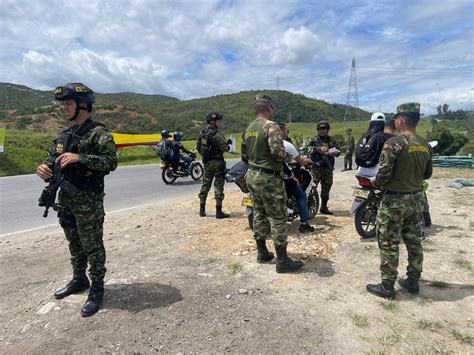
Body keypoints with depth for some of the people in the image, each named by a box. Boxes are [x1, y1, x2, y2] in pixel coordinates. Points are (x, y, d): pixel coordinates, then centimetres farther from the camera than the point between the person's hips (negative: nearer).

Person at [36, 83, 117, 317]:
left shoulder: (98, 133, -10)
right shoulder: (64, 135, 13)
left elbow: (111, 162, -19)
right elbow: (52, 159, 15)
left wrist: (79, 158, -26)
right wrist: (45, 169, -8)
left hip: (88, 202, -7)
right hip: (65, 199, 8)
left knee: (92, 247, 1)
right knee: (74, 245, 19)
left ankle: (97, 290, 14)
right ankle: (79, 280, 37)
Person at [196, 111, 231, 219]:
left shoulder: (201, 133, 5)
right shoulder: (217, 134, -18)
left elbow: (198, 147, 10)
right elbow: (225, 148, -18)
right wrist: (227, 143, 3)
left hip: (206, 162, 7)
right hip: (217, 162, -7)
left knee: (205, 185, 15)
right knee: (218, 186, 0)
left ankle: (202, 210, 20)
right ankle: (219, 211, 4)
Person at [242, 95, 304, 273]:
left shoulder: (248, 129, 11)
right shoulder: (271, 126, -15)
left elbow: (244, 155, 16)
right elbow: (277, 151, -26)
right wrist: (290, 157, -8)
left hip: (252, 176, 9)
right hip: (268, 178, -8)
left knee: (259, 214, 16)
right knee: (278, 218, -1)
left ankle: (262, 252, 26)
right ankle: (282, 261, 5)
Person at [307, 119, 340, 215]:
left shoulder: (331, 140, 15)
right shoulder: (314, 139, 3)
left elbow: (338, 150, 17)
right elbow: (308, 149, -10)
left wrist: (335, 152, -6)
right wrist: (319, 149, -22)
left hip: (328, 167, 5)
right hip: (316, 167, -5)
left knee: (326, 187, 11)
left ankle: (324, 207, 22)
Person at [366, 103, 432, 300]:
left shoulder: (394, 143, -19)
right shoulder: (425, 145, 5)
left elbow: (383, 174, -21)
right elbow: (427, 174, 14)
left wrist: (374, 182, -1)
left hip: (394, 200, -7)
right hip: (416, 199, 7)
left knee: (389, 245, 3)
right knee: (414, 242, 17)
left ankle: (387, 286, 13)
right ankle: (413, 281, 31)